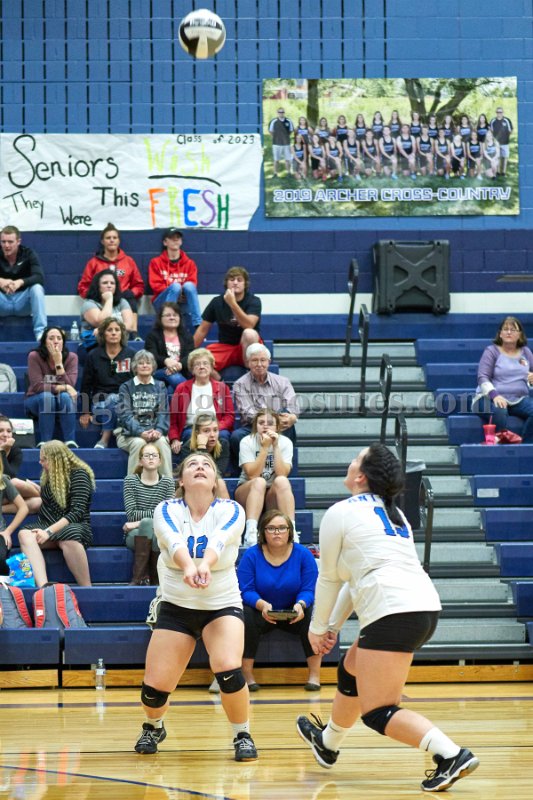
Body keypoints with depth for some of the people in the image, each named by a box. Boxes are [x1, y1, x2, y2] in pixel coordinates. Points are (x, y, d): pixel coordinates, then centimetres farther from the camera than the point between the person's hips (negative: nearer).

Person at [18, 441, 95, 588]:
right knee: (24, 534, -29)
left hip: (76, 525, -6)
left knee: (68, 535, -43)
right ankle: (43, 586, -51)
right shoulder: (48, 476, 18)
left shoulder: (78, 474, -5)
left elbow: (77, 511, -15)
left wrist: (49, 531, -24)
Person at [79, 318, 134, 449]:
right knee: (112, 398, -35)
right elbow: (86, 385, 11)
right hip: (101, 402, 0)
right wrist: (85, 412, 5)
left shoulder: (131, 355, 10)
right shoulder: (93, 356, 9)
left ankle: (104, 439, -37)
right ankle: (105, 439, -39)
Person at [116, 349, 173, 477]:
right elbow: (124, 414, -4)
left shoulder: (160, 387, 17)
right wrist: (140, 432, -22)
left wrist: (158, 430, -18)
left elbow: (163, 412, 5)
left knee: (162, 441, -31)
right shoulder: (126, 387, 10)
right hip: (130, 432, -1)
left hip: (154, 431, 1)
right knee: (138, 443, -34)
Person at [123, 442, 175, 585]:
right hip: (135, 535, 0)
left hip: (159, 533, 1)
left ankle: (156, 579, -30)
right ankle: (139, 577, -37)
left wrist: (140, 522, -13)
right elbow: (131, 514, -7)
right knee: (148, 523, -35)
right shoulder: (131, 480, 4)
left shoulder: (167, 482, 6)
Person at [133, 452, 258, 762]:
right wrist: (188, 566, -52)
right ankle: (154, 727, 30)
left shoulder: (230, 511, -10)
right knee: (155, 687, -5)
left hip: (223, 605, -1)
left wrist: (205, 565, -54)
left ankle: (243, 735, -1)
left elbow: (218, 540, -32)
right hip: (176, 606, 1)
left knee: (228, 670, -27)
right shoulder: (167, 511, -8)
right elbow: (174, 541, -30)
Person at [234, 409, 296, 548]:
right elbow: (253, 475, -21)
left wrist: (276, 446, -23)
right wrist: (265, 447, -25)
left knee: (282, 481, -31)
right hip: (248, 492, -1)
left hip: (274, 495, 1)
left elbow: (282, 474, -19)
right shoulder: (247, 442, -10)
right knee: (259, 482, -34)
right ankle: (251, 532, -47)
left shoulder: (285, 442, -6)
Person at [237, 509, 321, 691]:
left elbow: (309, 589, -8)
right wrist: (262, 605, -34)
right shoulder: (251, 555, -8)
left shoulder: (303, 554, -5)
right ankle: (247, 675, -20)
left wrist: (300, 604, -31)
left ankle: (314, 675, -19)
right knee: (246, 616, -33)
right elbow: (246, 591, -13)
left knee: (313, 615, -30)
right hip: (261, 613, -1)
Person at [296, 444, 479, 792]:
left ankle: (451, 754, -24)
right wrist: (333, 625, 33)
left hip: (392, 613, -9)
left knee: (377, 712, -7)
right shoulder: (393, 514, 24)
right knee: (351, 669, 30)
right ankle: (328, 743, 50)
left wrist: (318, 628, 23)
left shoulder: (339, 514, 2)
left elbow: (330, 579, 10)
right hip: (426, 607, 9)